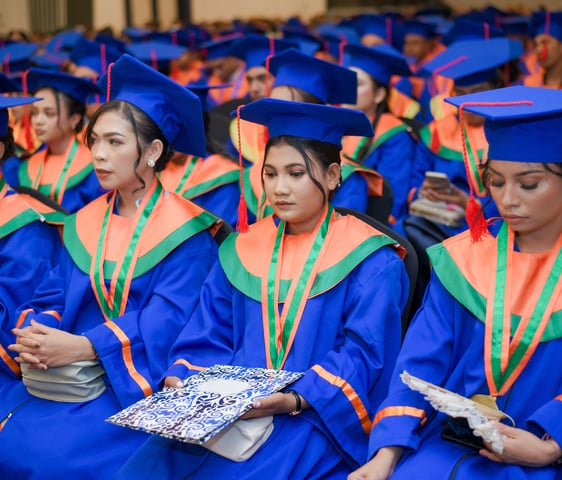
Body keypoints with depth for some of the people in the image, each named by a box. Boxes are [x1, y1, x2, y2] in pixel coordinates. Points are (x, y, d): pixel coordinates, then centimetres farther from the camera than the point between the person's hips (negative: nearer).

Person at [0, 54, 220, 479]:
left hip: (141, 381, -5)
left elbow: (168, 322, -16)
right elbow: (52, 296, 9)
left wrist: (82, 346, -26)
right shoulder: (85, 223, 12)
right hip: (68, 376, 6)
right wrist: (35, 334, -15)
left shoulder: (186, 231, -7)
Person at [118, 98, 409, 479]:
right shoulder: (242, 251, 14)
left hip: (316, 419, -4)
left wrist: (297, 400, -24)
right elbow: (209, 337, 12)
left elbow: (364, 355, -9)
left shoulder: (371, 261, -1)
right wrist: (182, 379, -9)